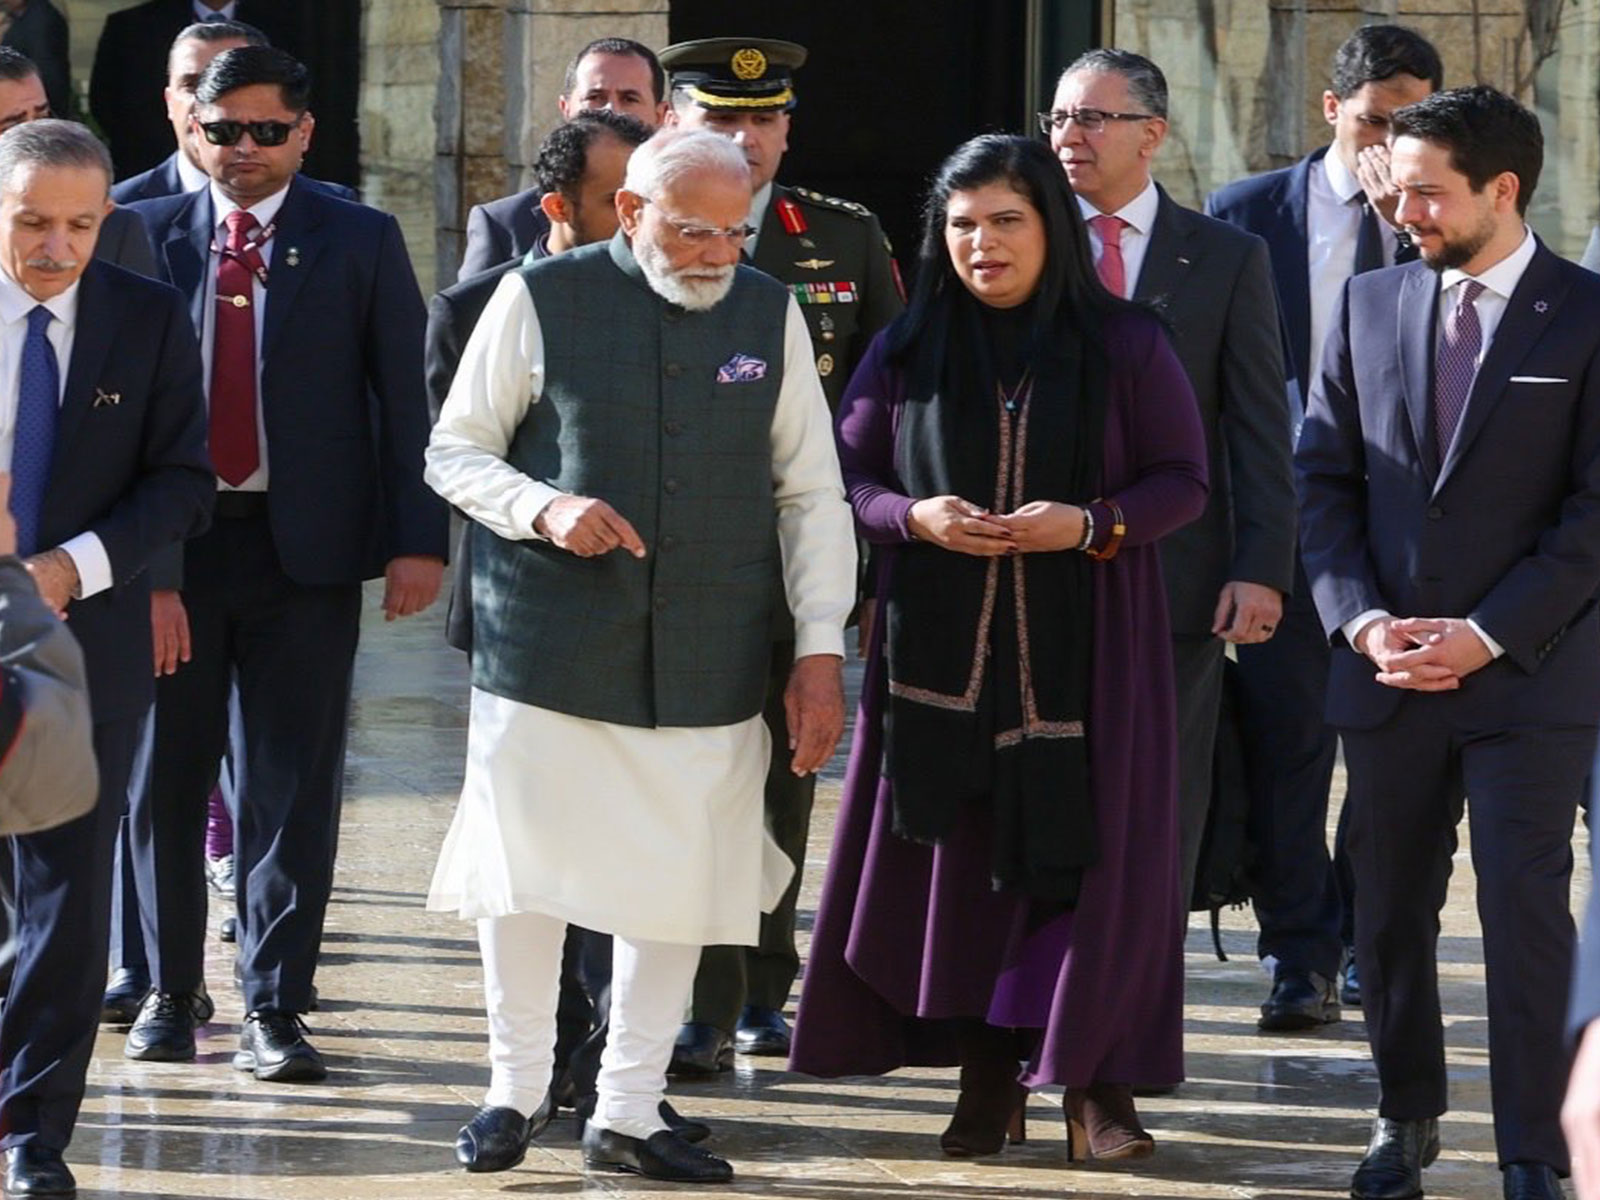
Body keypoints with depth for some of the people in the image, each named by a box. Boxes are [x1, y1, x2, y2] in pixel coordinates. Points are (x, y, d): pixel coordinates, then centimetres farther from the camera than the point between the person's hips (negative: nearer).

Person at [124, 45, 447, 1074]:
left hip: (306, 549, -1)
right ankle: (172, 990, 21)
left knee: (295, 787, 0)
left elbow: (406, 398, 1)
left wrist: (417, 538, -7)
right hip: (171, 545, 1)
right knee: (167, 778, 8)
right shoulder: (148, 237, 6)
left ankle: (276, 1008, 5)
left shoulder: (360, 244, 3)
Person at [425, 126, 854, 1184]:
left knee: (679, 884, 4)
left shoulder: (770, 314, 7)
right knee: (525, 870, 0)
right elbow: (456, 452, 4)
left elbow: (812, 493, 10)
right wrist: (544, 509, -15)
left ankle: (628, 1112, 16)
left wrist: (821, 649, 3)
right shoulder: (540, 301, -1)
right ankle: (520, 1087, 20)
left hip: (711, 662, 2)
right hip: (548, 649, -2)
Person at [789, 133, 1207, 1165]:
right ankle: (987, 1079, 9)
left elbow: (1184, 479, 0)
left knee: (1087, 849, -6)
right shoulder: (907, 353, 7)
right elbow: (847, 477, 8)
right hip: (942, 645, 2)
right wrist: (916, 517, -12)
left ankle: (1100, 1084, -1)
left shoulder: (1125, 345, 0)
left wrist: (1091, 525, -17)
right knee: (961, 851, 0)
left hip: (1084, 647, -2)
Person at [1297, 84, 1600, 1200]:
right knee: (1390, 910, 9)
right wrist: (1362, 619, -5)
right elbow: (1326, 478, 9)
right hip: (1388, 673, 4)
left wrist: (1489, 635, -13)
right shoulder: (1371, 305, 9)